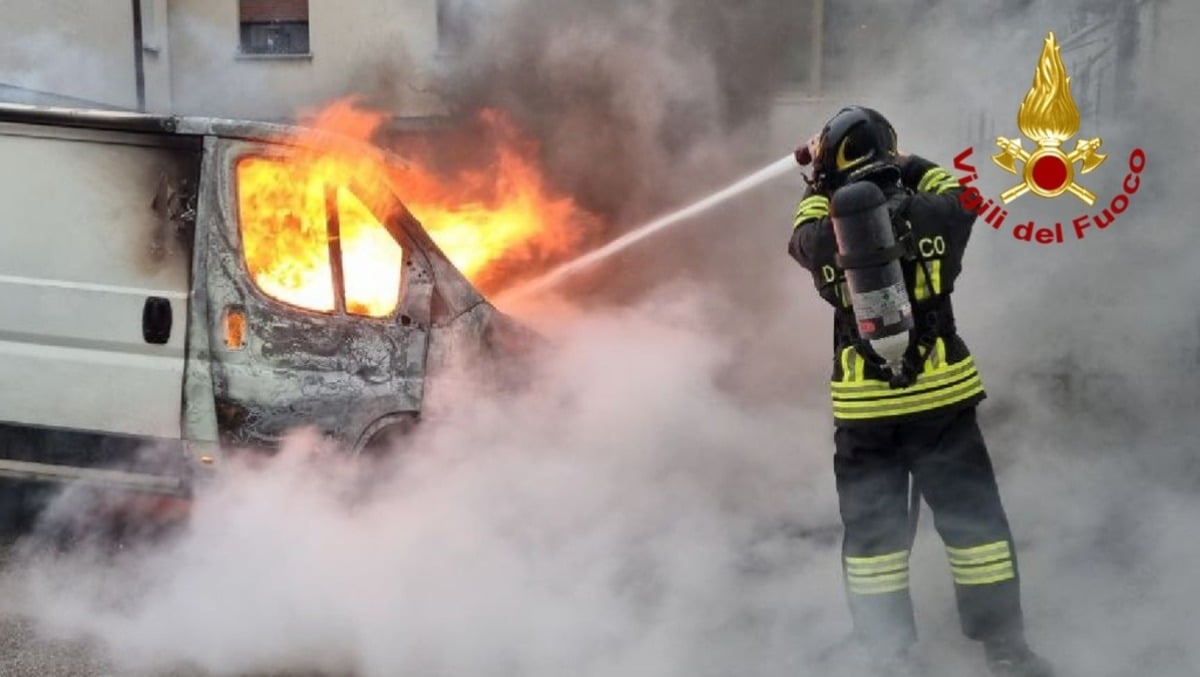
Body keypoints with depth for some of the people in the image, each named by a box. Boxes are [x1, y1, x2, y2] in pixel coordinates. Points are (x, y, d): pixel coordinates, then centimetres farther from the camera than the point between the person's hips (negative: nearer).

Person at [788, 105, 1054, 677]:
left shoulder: (828, 237, -7)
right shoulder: (932, 218, -7)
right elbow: (959, 196, 17)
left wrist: (819, 179, 29)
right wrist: (912, 167, 29)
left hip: (864, 407, 0)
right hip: (940, 395, 0)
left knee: (871, 531, 11)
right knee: (973, 519, 9)